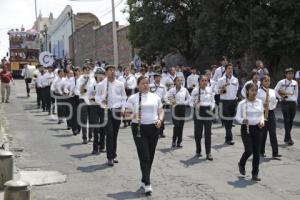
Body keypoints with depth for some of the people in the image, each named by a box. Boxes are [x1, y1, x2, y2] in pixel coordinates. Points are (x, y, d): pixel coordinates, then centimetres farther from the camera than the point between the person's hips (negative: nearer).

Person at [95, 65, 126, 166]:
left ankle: (114, 155, 22)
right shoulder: (101, 85, 0)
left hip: (117, 110, 2)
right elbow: (97, 97, 7)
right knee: (109, 133, -10)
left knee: (115, 134, 9)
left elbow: (123, 97, 10)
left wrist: (122, 109, 1)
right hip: (106, 110, -2)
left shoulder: (120, 84, 5)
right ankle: (110, 157, -4)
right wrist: (101, 102, -13)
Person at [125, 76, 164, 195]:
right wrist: (133, 115, -19)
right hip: (139, 128, -3)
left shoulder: (155, 97, 10)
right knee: (144, 156, -9)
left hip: (153, 128, 4)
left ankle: (144, 180, 27)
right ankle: (147, 184, -8)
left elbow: (161, 111, 15)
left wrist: (160, 120, -4)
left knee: (150, 156, 10)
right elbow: (127, 113, 2)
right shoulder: (133, 98, 2)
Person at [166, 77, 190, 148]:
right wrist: (170, 103, -10)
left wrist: (185, 102, -1)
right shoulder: (172, 90, -3)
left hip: (182, 108, 3)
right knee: (176, 125, -7)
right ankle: (174, 141, 8)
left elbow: (189, 98, 13)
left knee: (181, 126, 5)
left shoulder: (184, 90, 3)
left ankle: (179, 142, 13)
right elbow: (166, 97, -5)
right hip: (175, 108, -3)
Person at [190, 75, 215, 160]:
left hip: (208, 112, 2)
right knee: (198, 133, 7)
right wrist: (195, 105, -20)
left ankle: (208, 153, 3)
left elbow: (213, 101, 14)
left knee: (208, 133, 0)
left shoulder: (210, 90, 6)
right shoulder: (195, 90, -3)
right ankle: (198, 151, 24)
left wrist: (212, 107, -2)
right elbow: (191, 102, -2)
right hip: (198, 113, -2)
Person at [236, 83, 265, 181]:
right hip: (246, 129, -4)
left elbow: (262, 114, 15)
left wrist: (262, 121, -5)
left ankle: (255, 174, 14)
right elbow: (237, 117, -4)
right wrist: (243, 121, -24)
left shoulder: (259, 102, 5)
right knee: (249, 150, -10)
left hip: (257, 128, 4)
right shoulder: (242, 103, -7)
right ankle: (241, 164, 23)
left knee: (256, 152, 4)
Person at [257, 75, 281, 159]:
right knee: (263, 133, 4)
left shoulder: (272, 91, 9)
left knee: (273, 133, -2)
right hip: (262, 113, -3)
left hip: (271, 113, 4)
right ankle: (261, 151, 19)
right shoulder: (258, 92, -5)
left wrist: (272, 107, 2)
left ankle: (275, 153, -2)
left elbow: (275, 101, 18)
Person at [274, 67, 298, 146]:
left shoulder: (295, 83, 10)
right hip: (285, 103, -5)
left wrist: (295, 100, 11)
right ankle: (289, 138, -10)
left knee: (291, 121, 6)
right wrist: (280, 97, -5)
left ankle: (286, 138, 17)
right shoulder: (281, 82, -3)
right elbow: (276, 90, 0)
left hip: (293, 103, 5)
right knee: (287, 120, -10)